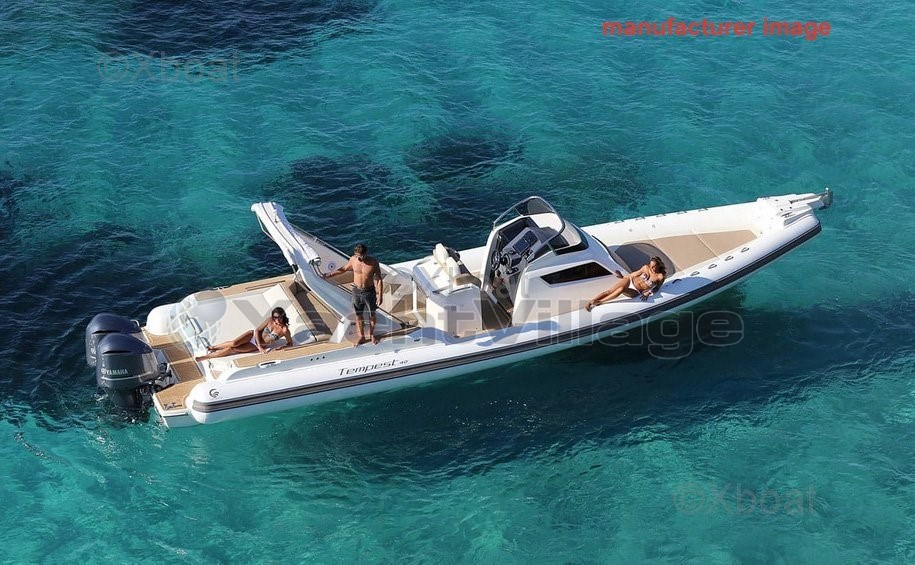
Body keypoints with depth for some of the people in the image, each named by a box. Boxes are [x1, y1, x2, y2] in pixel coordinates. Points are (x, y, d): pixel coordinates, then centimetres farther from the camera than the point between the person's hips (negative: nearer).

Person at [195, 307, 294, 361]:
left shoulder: (284, 330, -19)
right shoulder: (270, 320, -11)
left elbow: (290, 343, -6)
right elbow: (257, 330, -7)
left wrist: (281, 347, -25)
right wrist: (259, 347, -18)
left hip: (256, 346, -1)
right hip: (253, 335, 1)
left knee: (232, 349, -13)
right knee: (234, 343, -25)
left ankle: (207, 356, -3)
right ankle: (213, 347, 1)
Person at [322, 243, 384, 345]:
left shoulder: (373, 262, -19)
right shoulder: (353, 259, -11)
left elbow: (379, 280, -12)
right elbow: (344, 268, 9)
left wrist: (379, 296, -13)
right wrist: (329, 274, 7)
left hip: (369, 292, -2)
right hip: (357, 291, 2)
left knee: (372, 314, 15)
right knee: (358, 315, 13)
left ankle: (372, 334, 38)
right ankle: (361, 337, 30)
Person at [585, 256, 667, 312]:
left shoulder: (660, 276, -9)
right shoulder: (646, 268, 0)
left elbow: (657, 288, 4)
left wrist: (647, 293, -11)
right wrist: (623, 277, 23)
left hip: (635, 292, -3)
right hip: (630, 281, 3)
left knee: (621, 289, -35)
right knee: (610, 291, -19)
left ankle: (599, 302, -29)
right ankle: (590, 302, -19)